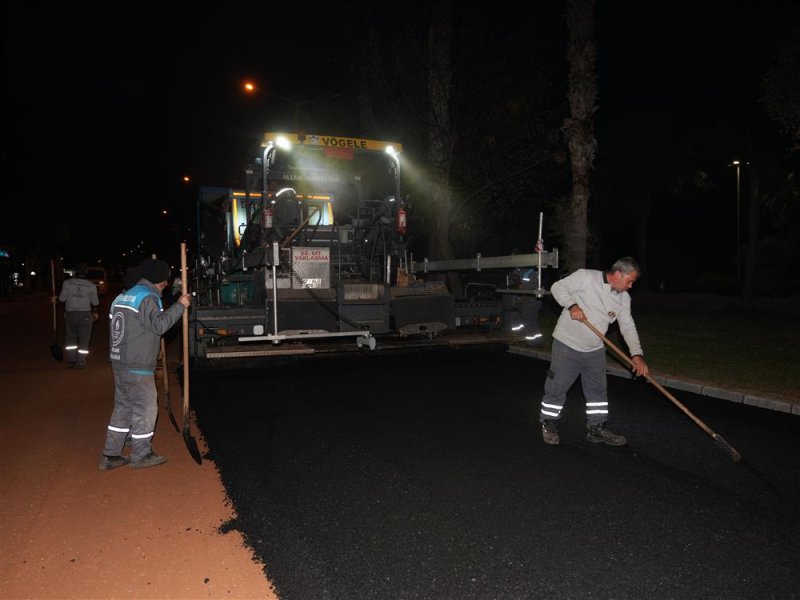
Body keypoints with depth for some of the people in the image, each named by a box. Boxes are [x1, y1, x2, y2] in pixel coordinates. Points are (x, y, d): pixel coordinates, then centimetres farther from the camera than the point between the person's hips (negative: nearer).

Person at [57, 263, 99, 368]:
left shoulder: (67, 283, -5)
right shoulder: (91, 285, -4)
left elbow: (62, 299, -3)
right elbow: (95, 302, 0)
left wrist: (56, 299, 19)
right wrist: (94, 312, 19)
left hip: (70, 313, 1)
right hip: (85, 314, -1)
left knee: (70, 337, 16)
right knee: (84, 339, 6)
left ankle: (70, 361, 18)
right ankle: (80, 363, 5)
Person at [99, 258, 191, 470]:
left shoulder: (123, 296, 16)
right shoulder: (147, 297, -13)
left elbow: (114, 329, 18)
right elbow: (159, 325, -23)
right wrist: (179, 306, -17)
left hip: (119, 364, 9)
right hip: (138, 368, -9)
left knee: (122, 408, 15)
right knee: (145, 409, 3)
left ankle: (110, 456, 20)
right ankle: (140, 455, 13)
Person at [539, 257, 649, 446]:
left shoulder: (623, 298, 3)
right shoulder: (586, 277, -15)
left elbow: (628, 327, 2)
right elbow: (558, 287, -10)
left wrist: (636, 354, -9)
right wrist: (572, 305, -26)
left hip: (595, 351, 6)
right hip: (567, 345, -6)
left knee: (598, 390, 12)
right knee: (557, 387, 1)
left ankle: (596, 429, 26)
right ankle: (548, 425, 19)